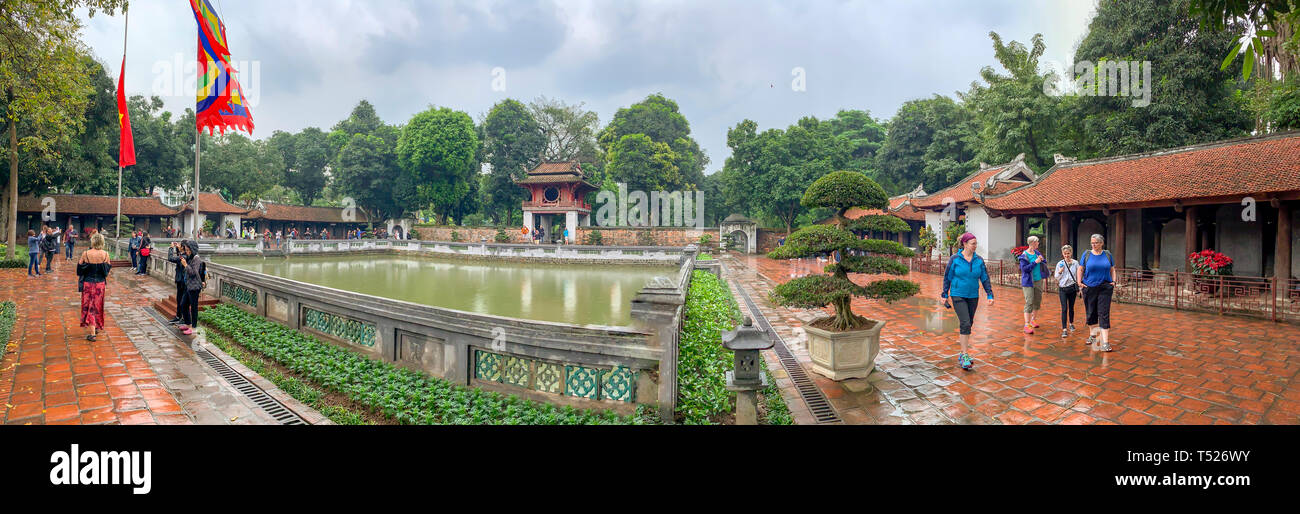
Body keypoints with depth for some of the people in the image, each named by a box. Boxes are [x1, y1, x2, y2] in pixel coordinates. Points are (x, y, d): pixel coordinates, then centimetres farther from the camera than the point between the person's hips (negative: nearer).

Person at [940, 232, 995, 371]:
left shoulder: (979, 260, 2)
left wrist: (990, 295, 0)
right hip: (958, 296, -4)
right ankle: (965, 356, -11)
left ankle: (963, 354, 21)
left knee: (968, 324, 9)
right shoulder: (955, 259, -7)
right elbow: (947, 277, 0)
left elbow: (985, 278, 7)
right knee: (965, 323, -15)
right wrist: (944, 295, 1)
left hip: (973, 297, 4)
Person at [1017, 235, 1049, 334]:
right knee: (1029, 303, -11)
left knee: (1038, 302, 13)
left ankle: (1033, 320, 31)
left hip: (1039, 281, 7)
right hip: (1028, 282, -7)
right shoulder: (1024, 255, -10)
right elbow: (1024, 268, -17)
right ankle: (1027, 325, -11)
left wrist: (1042, 260, -3)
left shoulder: (1037, 253, 9)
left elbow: (1045, 263, 18)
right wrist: (1035, 262, -19)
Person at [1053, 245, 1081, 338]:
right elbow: (1056, 277, 5)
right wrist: (1060, 271, -15)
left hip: (1072, 287, 1)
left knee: (1071, 307, 12)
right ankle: (1064, 329, -9)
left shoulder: (1075, 263, 1)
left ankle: (1071, 324, 35)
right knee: (1064, 309, -7)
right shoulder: (1060, 264, 0)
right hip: (1063, 288, -1)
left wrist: (1078, 289, 5)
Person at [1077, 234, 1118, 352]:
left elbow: (1112, 269, 14)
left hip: (1105, 288, -1)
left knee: (1104, 314, -8)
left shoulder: (1107, 254, 6)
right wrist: (1079, 282, -2)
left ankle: (1105, 342, -11)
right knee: (1091, 313, 10)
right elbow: (1080, 269, 8)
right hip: (1089, 288, 1)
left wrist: (1113, 281, 1)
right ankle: (1092, 335, 31)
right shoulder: (1086, 254, 3)